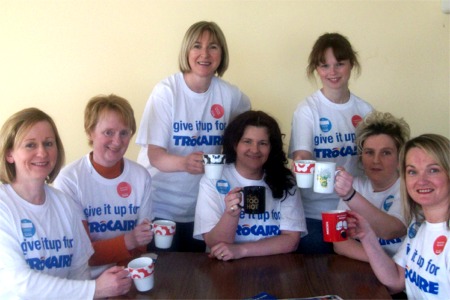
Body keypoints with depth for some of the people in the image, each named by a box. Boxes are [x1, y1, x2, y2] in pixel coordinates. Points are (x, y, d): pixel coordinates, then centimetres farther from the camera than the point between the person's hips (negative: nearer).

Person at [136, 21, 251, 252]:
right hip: (160, 205, -3)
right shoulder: (166, 91, -15)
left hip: (202, 206, 3)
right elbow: (154, 155, -20)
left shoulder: (229, 94, -6)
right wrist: (184, 162, -39)